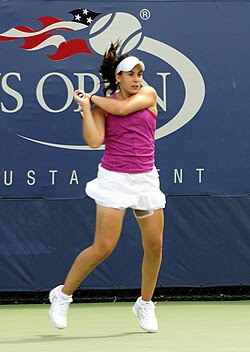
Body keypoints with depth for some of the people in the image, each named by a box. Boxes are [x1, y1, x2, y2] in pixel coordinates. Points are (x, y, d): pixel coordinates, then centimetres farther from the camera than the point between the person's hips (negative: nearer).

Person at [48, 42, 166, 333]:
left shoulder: (148, 95, 4)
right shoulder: (102, 105, 0)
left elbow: (122, 108, -13)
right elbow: (94, 140, -14)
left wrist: (92, 98, -1)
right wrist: (85, 108, -14)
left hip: (146, 179, 3)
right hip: (114, 179, -3)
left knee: (154, 245, 2)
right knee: (103, 247, -10)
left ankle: (145, 304, 22)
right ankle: (63, 294, 8)